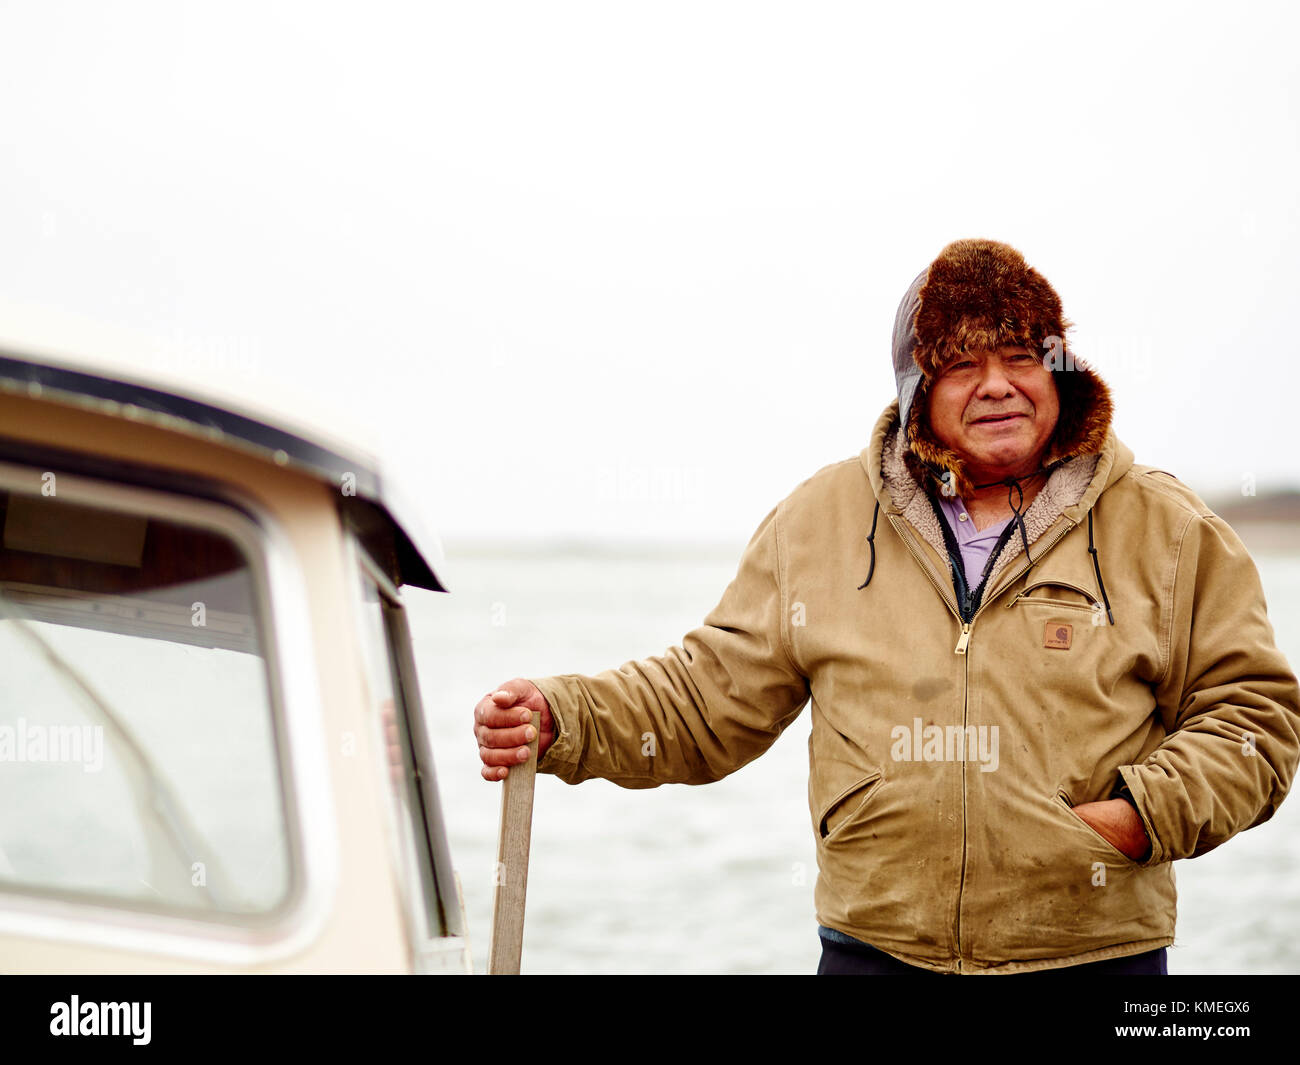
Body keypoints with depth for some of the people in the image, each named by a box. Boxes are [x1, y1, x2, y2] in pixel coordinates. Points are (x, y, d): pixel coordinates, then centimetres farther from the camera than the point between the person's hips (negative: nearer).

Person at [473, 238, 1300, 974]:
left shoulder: (1165, 531, 3)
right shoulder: (822, 522, 7)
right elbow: (711, 699, 10)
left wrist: (1145, 814, -10)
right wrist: (564, 720, -4)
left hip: (1096, 952, -1)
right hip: (873, 949, 1)